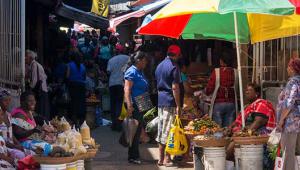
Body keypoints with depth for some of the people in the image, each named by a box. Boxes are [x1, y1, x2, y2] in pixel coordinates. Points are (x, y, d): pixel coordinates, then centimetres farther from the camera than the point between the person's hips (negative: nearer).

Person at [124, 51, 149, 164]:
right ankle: (133, 156, -1)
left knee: (138, 130, 12)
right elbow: (127, 89, -19)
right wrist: (129, 106, -27)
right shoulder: (132, 72, -12)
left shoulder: (140, 72, 17)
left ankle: (134, 155, 20)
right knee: (135, 131, -6)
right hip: (134, 105, -10)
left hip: (141, 105, 10)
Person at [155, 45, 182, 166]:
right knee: (168, 130, -4)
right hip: (170, 102, -8)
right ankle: (167, 158, -1)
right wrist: (178, 105, -15)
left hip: (160, 101, 8)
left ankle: (161, 158, 16)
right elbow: (175, 88, -16)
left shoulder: (159, 66, 14)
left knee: (161, 130, 11)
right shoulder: (174, 67, -12)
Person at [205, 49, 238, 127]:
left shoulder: (216, 72, -8)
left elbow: (208, 91, -7)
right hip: (231, 104, 3)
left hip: (218, 104, -3)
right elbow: (236, 88, 4)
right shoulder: (235, 72, -1)